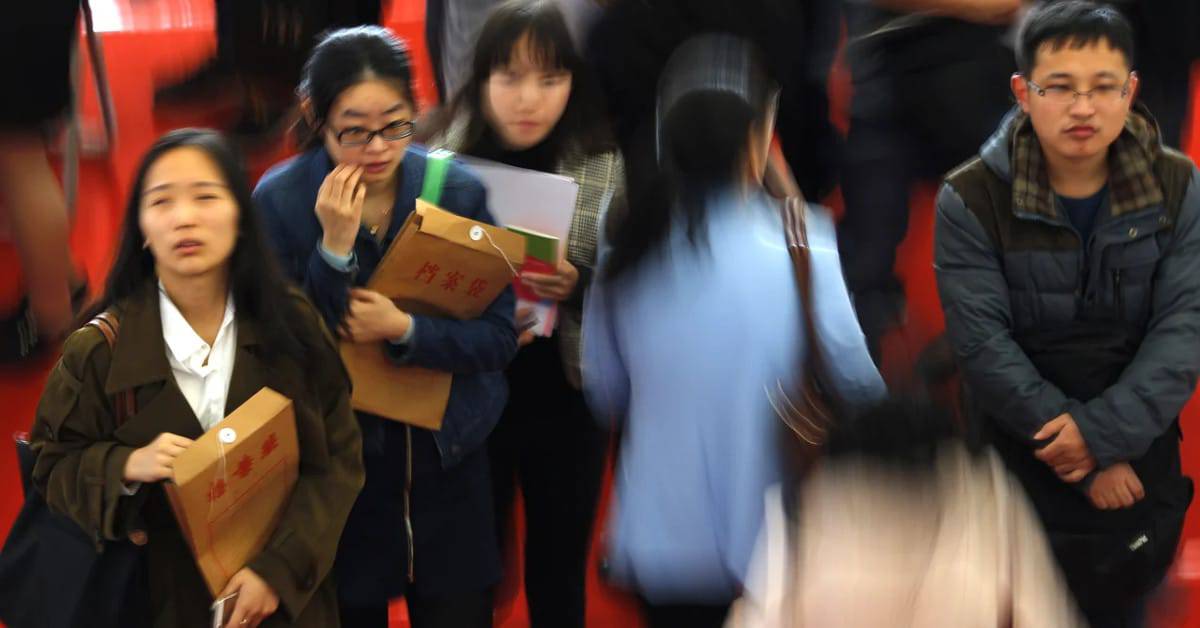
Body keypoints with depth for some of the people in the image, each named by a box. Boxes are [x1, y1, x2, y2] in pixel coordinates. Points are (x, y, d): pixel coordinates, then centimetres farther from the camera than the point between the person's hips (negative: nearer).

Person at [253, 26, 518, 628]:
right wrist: (335, 247, -26)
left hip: (446, 461, 1)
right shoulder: (280, 199, -12)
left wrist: (405, 330, -24)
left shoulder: (458, 191, -9)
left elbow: (498, 337, -8)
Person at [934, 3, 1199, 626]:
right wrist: (1086, 459, -21)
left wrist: (1105, 431, -24)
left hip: (1139, 444, 2)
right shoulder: (971, 200, -14)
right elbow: (983, 344, -17)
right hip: (1020, 453, -2)